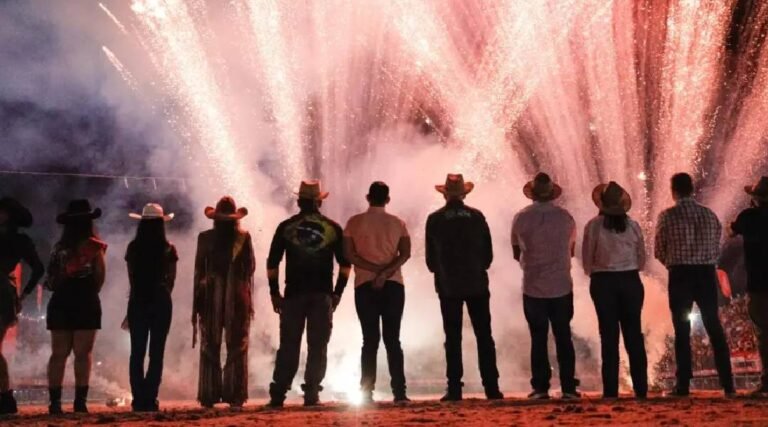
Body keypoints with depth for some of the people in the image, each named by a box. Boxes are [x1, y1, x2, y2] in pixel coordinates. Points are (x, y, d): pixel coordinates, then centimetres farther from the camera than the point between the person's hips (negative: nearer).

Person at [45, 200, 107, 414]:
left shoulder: (59, 247, 4)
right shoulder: (94, 247, -4)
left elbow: (51, 279, 0)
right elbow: (100, 278, -1)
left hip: (60, 303, 3)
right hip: (86, 303, -3)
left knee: (58, 354, 7)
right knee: (83, 354, 0)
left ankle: (55, 400, 3)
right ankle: (80, 400, -4)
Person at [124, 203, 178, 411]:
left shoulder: (133, 248, 0)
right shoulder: (168, 249, -3)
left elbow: (132, 278, 5)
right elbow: (171, 280, 1)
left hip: (137, 302, 1)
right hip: (161, 302, -1)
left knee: (137, 353, 6)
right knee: (156, 353, 2)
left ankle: (139, 400, 2)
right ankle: (149, 400, -2)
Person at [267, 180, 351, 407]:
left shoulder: (286, 227, 2)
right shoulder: (332, 228, 4)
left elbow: (272, 263, 1)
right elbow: (345, 264, 3)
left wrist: (274, 293, 8)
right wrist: (337, 293, 9)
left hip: (293, 294, 0)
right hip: (322, 295, 0)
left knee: (288, 346, 6)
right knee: (318, 346, 4)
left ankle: (278, 395, 6)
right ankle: (312, 395, 2)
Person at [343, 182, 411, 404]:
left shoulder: (354, 222, 4)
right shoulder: (398, 223, 5)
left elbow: (349, 254, -5)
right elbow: (405, 253, -8)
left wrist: (375, 269, -7)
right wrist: (385, 272, -14)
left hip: (364, 286, 0)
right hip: (393, 285, 0)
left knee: (369, 340, 3)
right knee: (393, 339, 2)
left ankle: (367, 392, -1)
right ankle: (399, 391, -4)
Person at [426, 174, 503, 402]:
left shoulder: (435, 219, -2)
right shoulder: (477, 216, -1)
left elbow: (430, 259, 1)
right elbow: (488, 254, 3)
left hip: (448, 286, 0)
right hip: (477, 284, 1)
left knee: (453, 338, 3)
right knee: (484, 337, 5)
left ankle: (454, 389, 1)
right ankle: (491, 388, 3)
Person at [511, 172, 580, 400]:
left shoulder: (521, 218, -4)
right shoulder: (565, 217, 0)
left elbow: (517, 253, 6)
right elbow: (571, 250, 12)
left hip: (533, 287, -1)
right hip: (562, 286, 1)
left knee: (538, 339, 5)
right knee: (563, 337, 8)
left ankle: (540, 387, 4)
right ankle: (568, 387, 6)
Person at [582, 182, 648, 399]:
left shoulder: (594, 225, -7)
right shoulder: (632, 225, 1)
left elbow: (587, 261, -3)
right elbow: (641, 259, 6)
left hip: (603, 282, -2)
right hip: (631, 281, 2)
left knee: (609, 336, 3)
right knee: (634, 335, 8)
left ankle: (611, 390, 1)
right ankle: (641, 388, 9)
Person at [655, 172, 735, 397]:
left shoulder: (667, 216, -6)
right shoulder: (709, 214, 5)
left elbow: (659, 252, 0)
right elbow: (716, 249, 7)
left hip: (680, 276, -3)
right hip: (707, 274, 3)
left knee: (682, 331, 4)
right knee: (714, 328, 9)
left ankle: (683, 386, 3)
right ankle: (728, 384, 7)